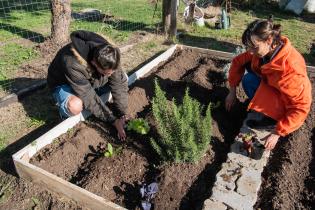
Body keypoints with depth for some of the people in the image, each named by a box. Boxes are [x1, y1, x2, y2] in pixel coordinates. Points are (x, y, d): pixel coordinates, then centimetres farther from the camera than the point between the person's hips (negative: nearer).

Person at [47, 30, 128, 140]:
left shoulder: (108, 55, -26)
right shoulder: (73, 64, -42)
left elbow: (119, 84, -19)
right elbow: (89, 98, -37)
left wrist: (122, 115, -22)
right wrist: (113, 120, -31)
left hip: (90, 82, 6)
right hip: (63, 83, -5)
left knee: (122, 78, -11)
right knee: (75, 106, -39)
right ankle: (65, 109, -2)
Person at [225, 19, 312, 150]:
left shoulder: (291, 68, -37)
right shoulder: (266, 49, -17)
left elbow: (301, 107, -31)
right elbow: (238, 61, -3)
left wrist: (277, 133, -31)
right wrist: (232, 91, -3)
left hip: (287, 106, -7)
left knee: (249, 80, -27)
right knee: (249, 64, -3)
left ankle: (271, 118, -7)